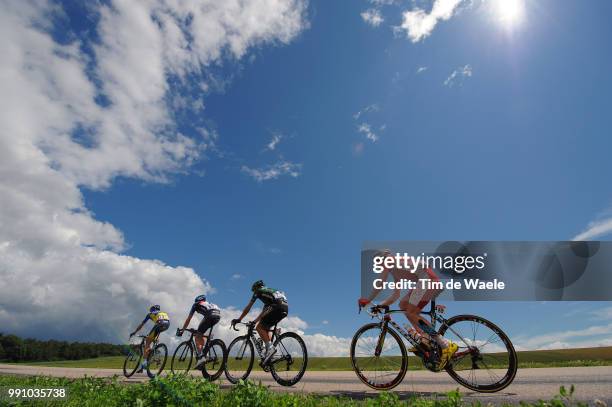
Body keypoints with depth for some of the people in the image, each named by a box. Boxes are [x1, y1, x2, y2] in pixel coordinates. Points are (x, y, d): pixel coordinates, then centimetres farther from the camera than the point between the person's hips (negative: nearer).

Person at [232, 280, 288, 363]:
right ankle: (268, 353, 14)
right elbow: (265, 311, 43)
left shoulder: (258, 291, 18)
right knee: (266, 328, 21)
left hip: (276, 307, -8)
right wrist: (255, 321, 49)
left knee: (259, 328, 2)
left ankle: (270, 347, -13)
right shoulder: (269, 291, 37)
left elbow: (248, 308, 18)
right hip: (285, 308, 8)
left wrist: (238, 320, 27)